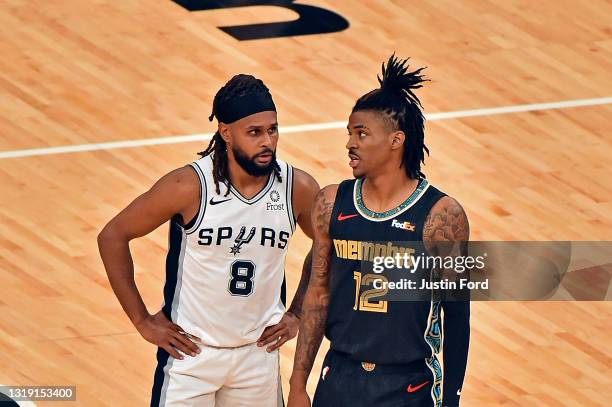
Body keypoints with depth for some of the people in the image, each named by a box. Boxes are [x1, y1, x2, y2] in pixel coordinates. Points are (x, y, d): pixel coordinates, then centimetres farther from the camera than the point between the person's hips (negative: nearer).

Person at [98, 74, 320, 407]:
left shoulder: (298, 188, -9)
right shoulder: (189, 186, -19)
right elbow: (113, 236, -11)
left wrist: (297, 313, 7)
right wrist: (142, 320, -9)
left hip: (259, 351, 3)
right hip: (191, 351, -3)